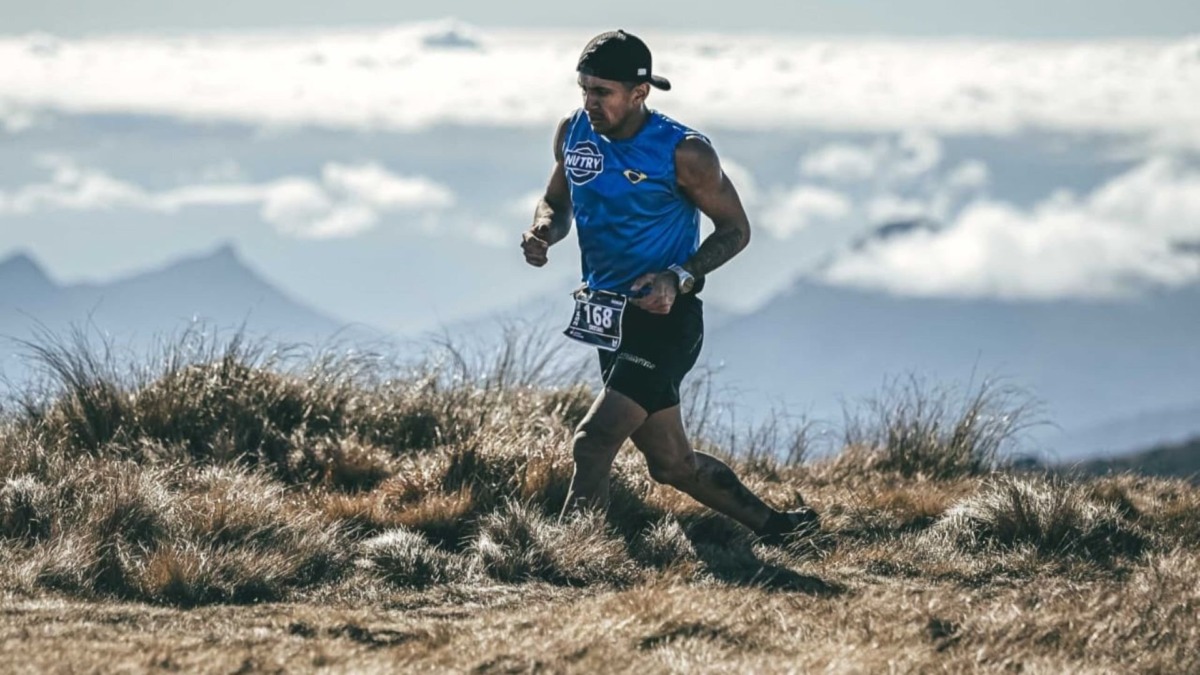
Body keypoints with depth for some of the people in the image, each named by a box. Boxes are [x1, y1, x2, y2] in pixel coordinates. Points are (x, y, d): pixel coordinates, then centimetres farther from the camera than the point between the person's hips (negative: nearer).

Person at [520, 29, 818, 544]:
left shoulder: (683, 153, -16)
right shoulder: (573, 134, 1)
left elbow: (735, 228, -6)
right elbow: (557, 202, 17)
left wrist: (680, 278, -21)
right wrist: (542, 233, -7)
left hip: (665, 322, -7)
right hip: (608, 321, 7)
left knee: (593, 444, -20)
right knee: (672, 464, 15)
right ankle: (772, 525, 32)